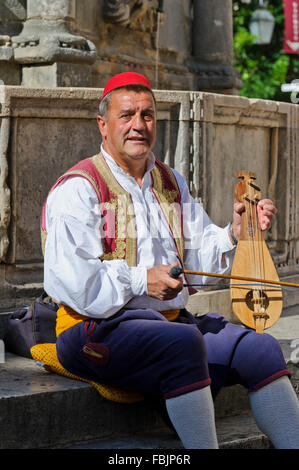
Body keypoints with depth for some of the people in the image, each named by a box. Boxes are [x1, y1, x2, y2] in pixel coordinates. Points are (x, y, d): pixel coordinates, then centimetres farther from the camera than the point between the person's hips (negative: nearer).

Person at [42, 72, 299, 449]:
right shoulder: (78, 189, -5)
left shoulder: (170, 183, 20)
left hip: (170, 320, 7)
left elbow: (199, 256, 15)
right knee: (183, 341, -36)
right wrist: (141, 281, -16)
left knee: (259, 347, -13)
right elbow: (69, 280, -15)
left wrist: (234, 234, -4)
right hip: (98, 329, -7)